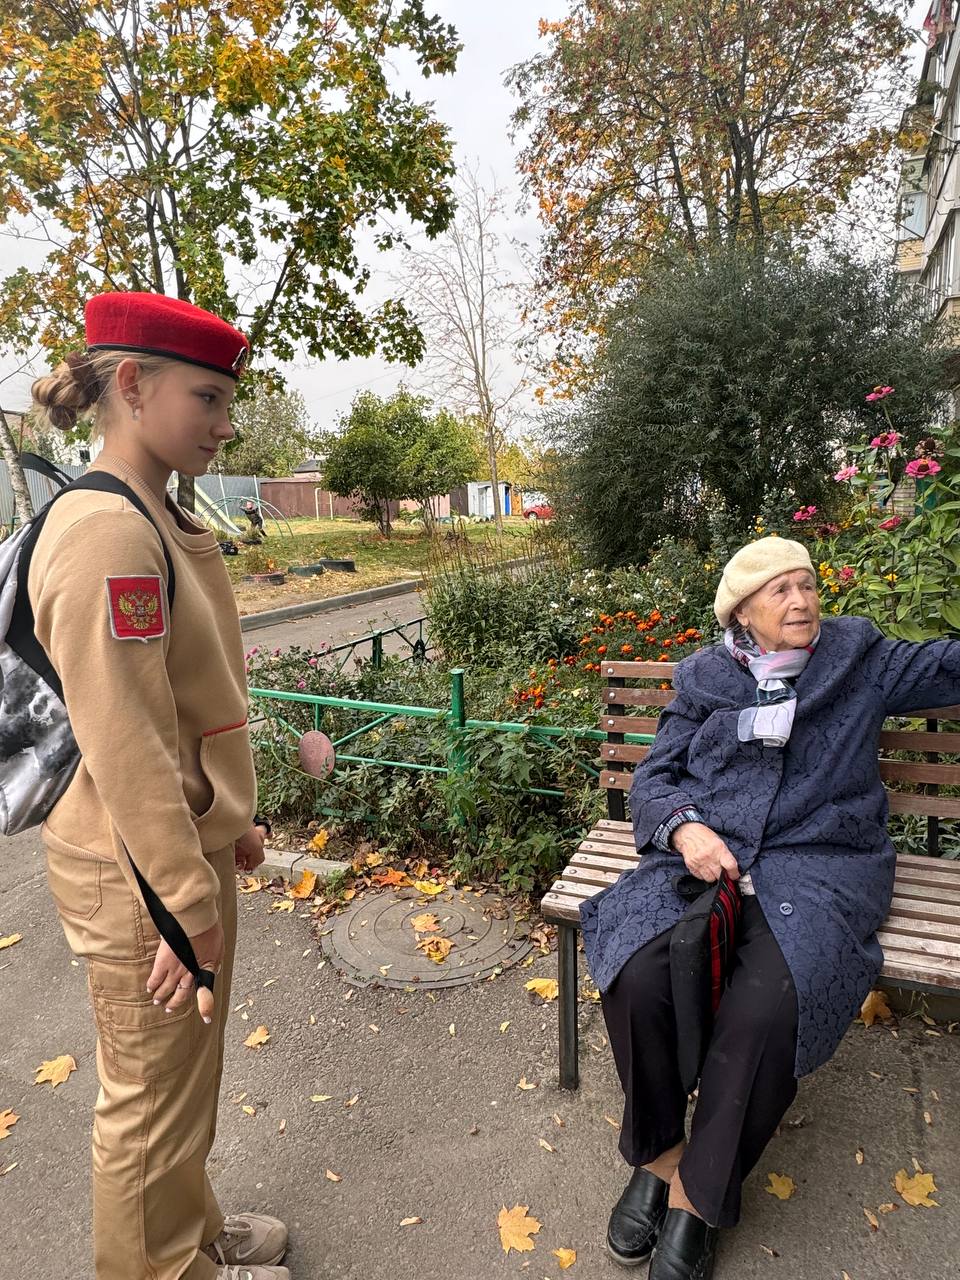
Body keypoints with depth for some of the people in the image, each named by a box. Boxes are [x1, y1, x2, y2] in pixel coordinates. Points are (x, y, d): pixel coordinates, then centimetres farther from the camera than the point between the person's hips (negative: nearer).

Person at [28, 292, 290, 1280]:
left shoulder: (162, 522, 7)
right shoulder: (106, 534, -23)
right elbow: (125, 747, -25)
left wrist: (233, 819, 17)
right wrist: (187, 905, -18)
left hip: (191, 842, 9)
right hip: (141, 874, -9)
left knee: (187, 1074, 27)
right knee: (155, 1097, 16)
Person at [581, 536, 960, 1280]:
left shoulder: (858, 658, 14)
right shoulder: (704, 677, 12)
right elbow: (653, 778, 8)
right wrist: (682, 827, -11)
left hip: (817, 864, -1)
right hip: (705, 855, 1)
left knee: (767, 1006, -30)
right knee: (638, 974, -26)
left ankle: (700, 1192, -4)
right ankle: (660, 1151, 2)